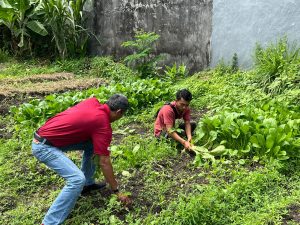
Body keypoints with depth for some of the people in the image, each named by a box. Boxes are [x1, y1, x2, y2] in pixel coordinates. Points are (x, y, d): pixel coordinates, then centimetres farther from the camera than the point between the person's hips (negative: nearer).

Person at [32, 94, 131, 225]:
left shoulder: (93, 102, 5)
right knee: (78, 179, -22)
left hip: (50, 135, 9)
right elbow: (104, 163, -13)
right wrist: (117, 192, -4)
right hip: (44, 146, -9)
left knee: (92, 145, 15)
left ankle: (88, 184, 29)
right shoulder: (103, 126, -16)